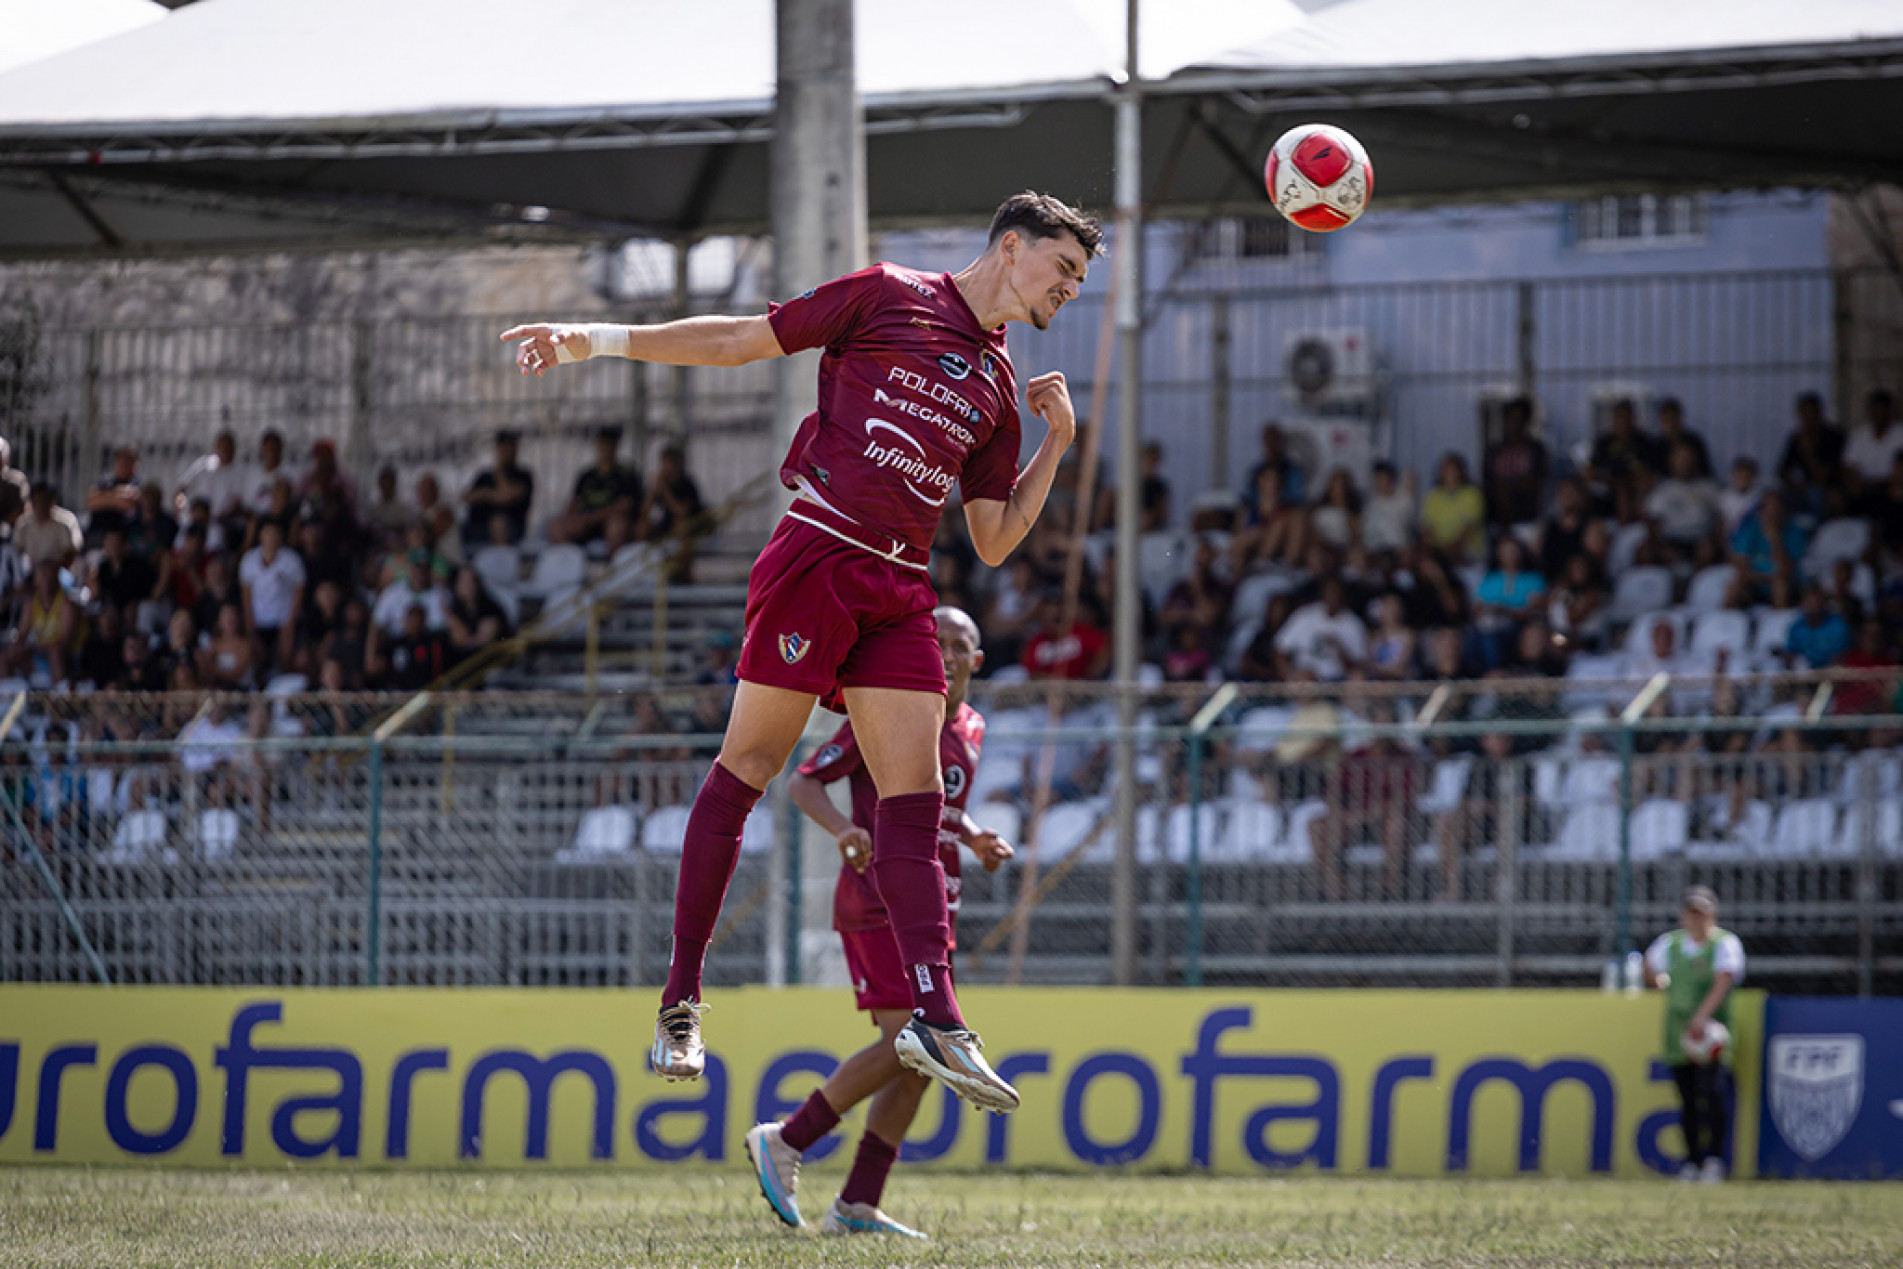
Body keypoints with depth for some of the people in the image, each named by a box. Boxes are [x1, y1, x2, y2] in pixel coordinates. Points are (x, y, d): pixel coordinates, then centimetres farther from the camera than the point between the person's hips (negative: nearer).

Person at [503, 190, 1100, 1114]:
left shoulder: (997, 387, 20)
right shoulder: (887, 297, 4)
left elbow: (993, 543, 21)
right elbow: (743, 341, 5)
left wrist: (1056, 446, 11)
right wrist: (597, 340, 0)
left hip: (900, 593, 6)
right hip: (816, 553, -6)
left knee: (915, 793, -4)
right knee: (750, 763, -5)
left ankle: (934, 1017, -11)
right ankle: (681, 996, 1)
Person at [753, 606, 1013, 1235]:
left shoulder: (970, 728, 15)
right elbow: (805, 782, -7)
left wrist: (976, 839, 9)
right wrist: (844, 829, -26)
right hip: (878, 902, -8)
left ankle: (856, 1206, 6)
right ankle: (785, 1141, -3)